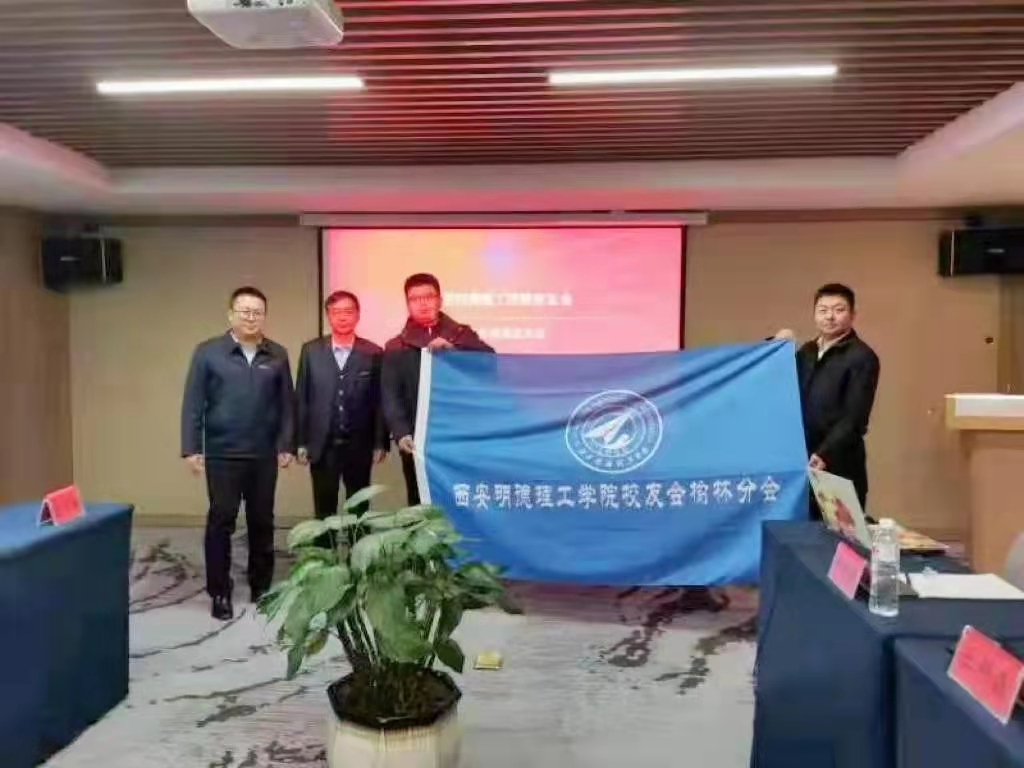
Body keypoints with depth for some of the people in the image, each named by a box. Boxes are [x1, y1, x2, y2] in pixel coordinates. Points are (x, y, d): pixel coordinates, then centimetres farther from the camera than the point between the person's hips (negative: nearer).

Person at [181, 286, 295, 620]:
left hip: (264, 455, 2)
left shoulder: (277, 355, 5)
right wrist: (191, 448, -7)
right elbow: (193, 403, -2)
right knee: (220, 522, 3)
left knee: (262, 522, 11)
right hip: (222, 454, -2)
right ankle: (220, 592, 15)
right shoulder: (208, 352, -1)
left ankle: (262, 587, 25)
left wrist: (286, 445, 0)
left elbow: (286, 403, 6)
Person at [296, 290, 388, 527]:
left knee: (359, 510, 10)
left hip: (359, 446, -1)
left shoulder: (373, 353, -1)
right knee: (324, 510, 9)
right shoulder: (311, 350, 3)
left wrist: (380, 443, -3)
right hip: (322, 445, 1)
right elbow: (301, 398, 3)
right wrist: (301, 442, -1)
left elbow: (379, 401, 0)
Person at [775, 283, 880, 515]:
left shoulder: (861, 357, -8)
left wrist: (825, 455, -26)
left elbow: (853, 419, -16)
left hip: (839, 467, -6)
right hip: (801, 462, 6)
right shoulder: (806, 351, 14)